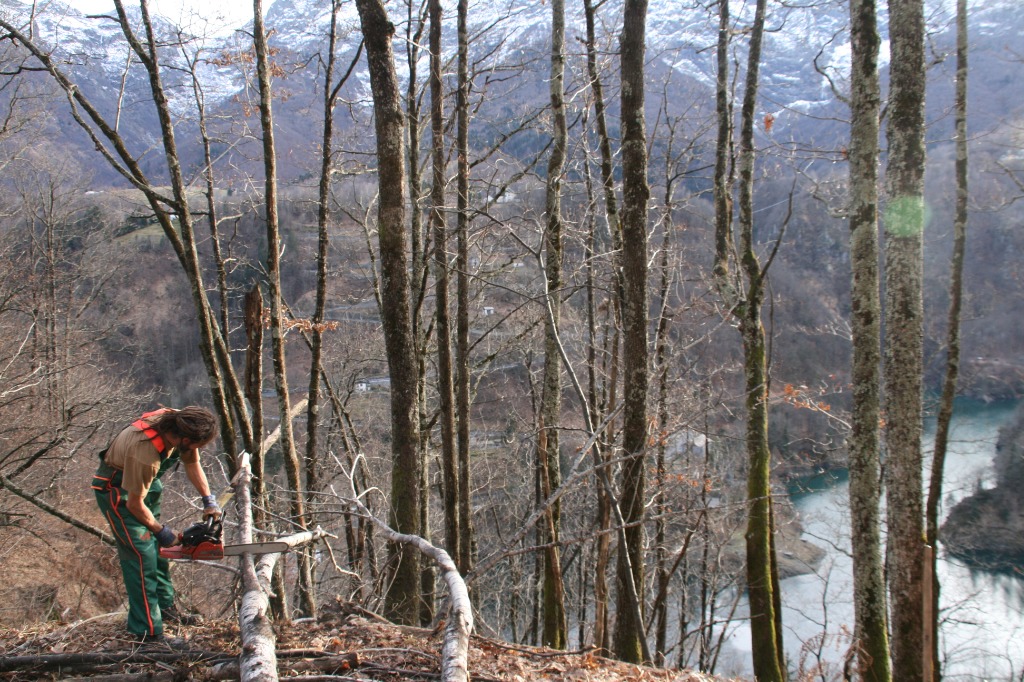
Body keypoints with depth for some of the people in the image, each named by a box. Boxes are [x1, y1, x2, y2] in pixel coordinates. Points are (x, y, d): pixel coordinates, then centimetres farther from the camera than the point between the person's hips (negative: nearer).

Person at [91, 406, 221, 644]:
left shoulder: (178, 423, -20)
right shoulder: (144, 452, -41)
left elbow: (191, 462, 1)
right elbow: (134, 504, -28)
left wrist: (208, 500, -4)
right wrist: (162, 531, -14)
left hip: (145, 482, 9)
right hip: (118, 491, -8)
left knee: (157, 547, 17)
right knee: (142, 554, -12)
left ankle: (165, 607, 32)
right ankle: (147, 631, -7)